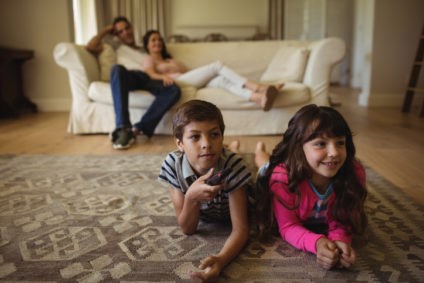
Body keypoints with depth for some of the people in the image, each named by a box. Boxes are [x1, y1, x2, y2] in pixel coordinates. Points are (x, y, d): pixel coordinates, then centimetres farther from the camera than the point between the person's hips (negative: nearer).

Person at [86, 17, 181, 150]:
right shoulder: (116, 45, 33)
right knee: (117, 68, -40)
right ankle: (123, 127, -45)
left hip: (148, 79, 2)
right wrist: (106, 31, 27)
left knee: (174, 90, -32)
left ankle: (137, 130, -37)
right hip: (129, 77, -1)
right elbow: (91, 47, 17)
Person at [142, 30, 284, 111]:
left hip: (194, 83, 6)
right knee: (217, 66, -19)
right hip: (177, 83, -6)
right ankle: (255, 86, -29)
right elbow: (151, 74, -3)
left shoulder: (170, 60, 41)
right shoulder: (149, 60, 21)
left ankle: (259, 97, -46)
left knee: (223, 80, -23)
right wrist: (164, 76, -24)